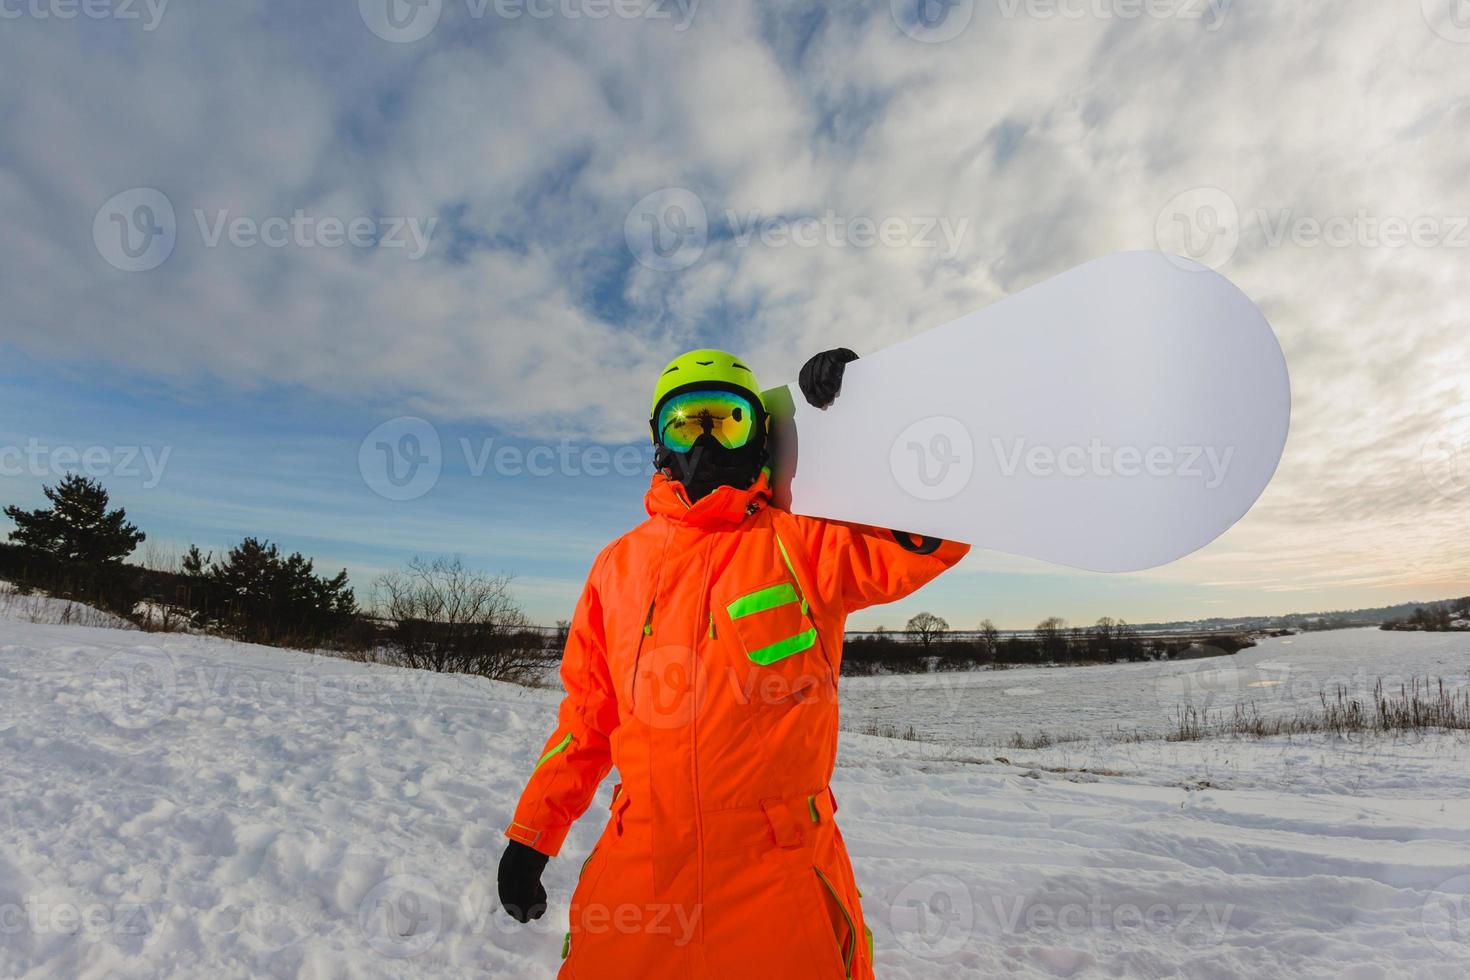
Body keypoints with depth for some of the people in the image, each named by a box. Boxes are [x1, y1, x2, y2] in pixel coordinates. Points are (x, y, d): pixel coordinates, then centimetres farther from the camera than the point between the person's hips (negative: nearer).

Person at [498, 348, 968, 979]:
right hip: (636, 867, 3)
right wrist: (532, 832, 11)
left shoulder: (802, 542, -4)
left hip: (778, 877, -2)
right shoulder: (621, 563, 5)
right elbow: (589, 710, 11)